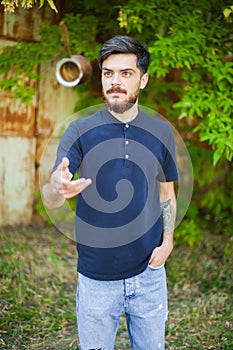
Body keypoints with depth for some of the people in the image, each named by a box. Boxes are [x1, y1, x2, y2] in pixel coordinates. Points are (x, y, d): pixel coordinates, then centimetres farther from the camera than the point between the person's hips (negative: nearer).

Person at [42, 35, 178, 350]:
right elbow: (49, 200, -18)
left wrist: (167, 241, -4)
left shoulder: (161, 132, 0)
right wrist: (56, 188, -42)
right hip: (96, 277, -2)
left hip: (149, 273, 2)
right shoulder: (80, 131, -9)